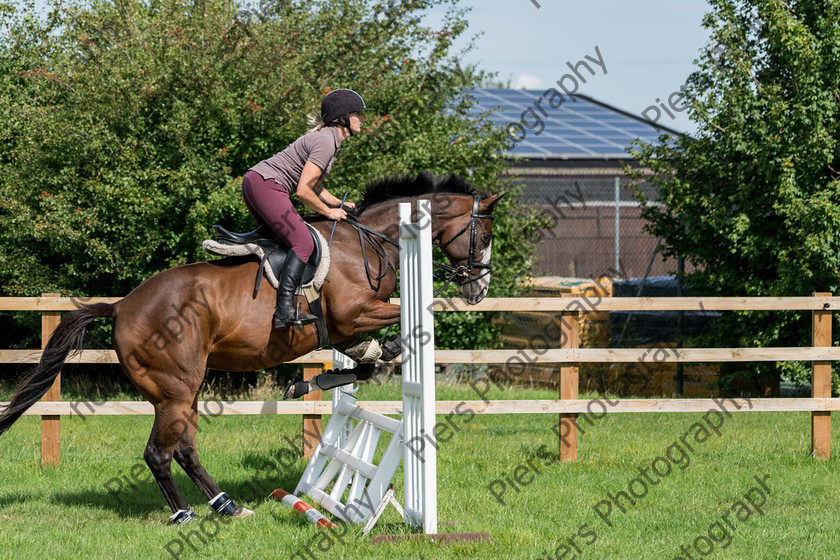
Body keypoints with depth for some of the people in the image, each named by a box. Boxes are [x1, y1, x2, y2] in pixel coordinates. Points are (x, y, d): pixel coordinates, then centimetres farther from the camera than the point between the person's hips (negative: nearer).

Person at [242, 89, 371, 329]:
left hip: (254, 183, 11)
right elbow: (303, 191, -19)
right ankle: (285, 309, -28)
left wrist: (340, 204, 14)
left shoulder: (329, 138, 17)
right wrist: (329, 212, -6)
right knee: (303, 243, -18)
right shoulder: (326, 143, -15)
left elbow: (315, 186, 26)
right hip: (265, 184, -11)